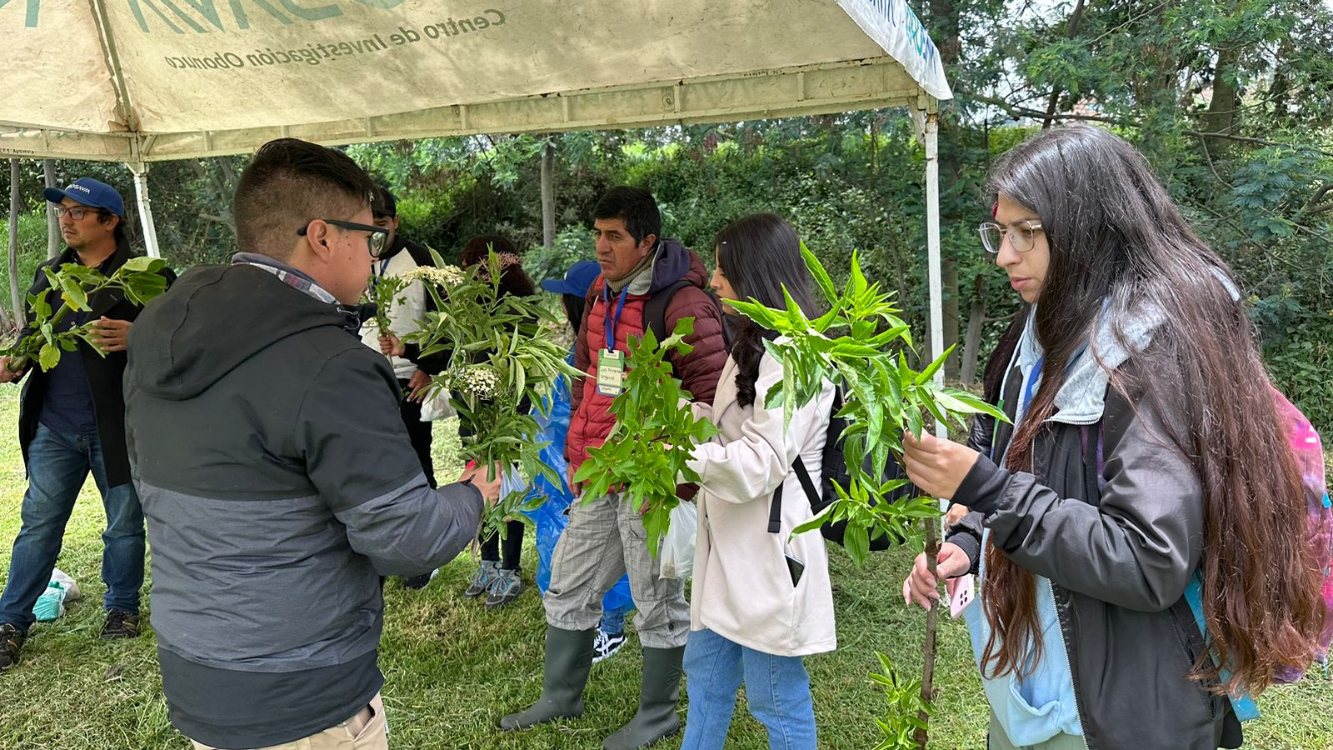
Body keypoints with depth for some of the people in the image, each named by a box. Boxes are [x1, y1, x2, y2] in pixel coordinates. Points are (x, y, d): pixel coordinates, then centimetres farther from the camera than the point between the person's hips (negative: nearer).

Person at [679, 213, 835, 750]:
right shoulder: (756, 345, 13)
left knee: (776, 697, 7)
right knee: (705, 673, 22)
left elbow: (758, 465, -24)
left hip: (769, 549, -10)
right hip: (731, 546, 10)